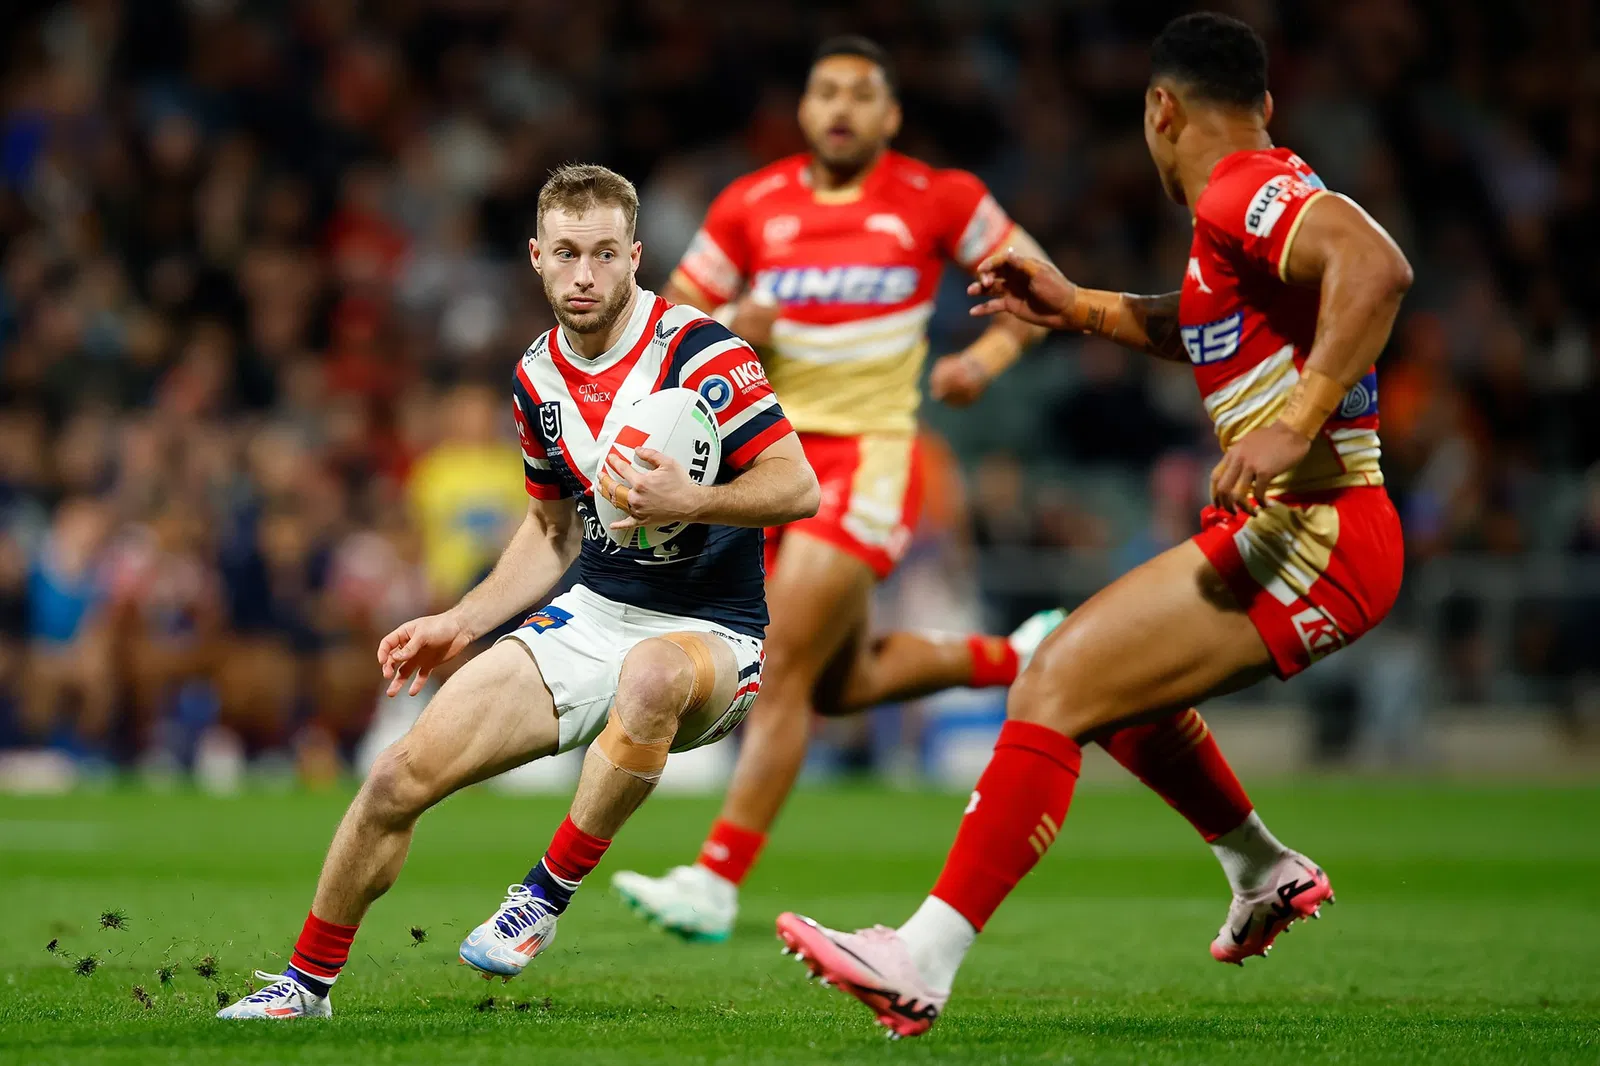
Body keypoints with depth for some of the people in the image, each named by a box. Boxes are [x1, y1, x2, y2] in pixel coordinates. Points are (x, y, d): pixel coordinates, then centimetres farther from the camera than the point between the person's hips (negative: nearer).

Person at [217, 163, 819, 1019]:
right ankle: (306, 983, 12)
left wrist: (688, 503, -32)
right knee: (400, 775, -7)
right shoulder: (538, 375, 6)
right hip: (590, 617, 6)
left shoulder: (697, 352, -15)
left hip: (706, 633, -6)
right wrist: (461, 623, 10)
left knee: (651, 673, -44)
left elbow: (797, 487, -17)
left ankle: (546, 898, -25)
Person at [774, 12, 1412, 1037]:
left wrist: (1298, 426, -33)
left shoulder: (1243, 196, -13)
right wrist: (1081, 308, 33)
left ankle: (924, 961, -23)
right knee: (1112, 678, 29)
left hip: (1312, 539, -10)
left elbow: (1377, 265, -31)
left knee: (1056, 686, -17)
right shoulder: (1267, 193, 18)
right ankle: (1272, 876, 38)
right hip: (1305, 535, 10)